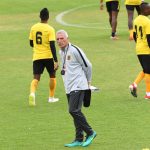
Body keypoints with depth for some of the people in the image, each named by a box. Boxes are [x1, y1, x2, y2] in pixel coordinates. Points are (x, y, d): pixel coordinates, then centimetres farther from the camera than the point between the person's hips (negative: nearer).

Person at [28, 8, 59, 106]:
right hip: (48, 56, -2)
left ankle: (32, 93, -30)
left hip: (37, 57, 3)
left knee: (36, 78, -2)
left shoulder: (33, 28, 3)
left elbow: (31, 43, 12)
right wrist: (56, 61, -15)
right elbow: (52, 46, -16)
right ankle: (51, 97, 24)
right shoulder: (50, 29, -11)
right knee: (52, 76, 19)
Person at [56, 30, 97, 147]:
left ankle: (90, 133, -3)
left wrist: (88, 81, 3)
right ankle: (79, 140, 11)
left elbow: (87, 65, -7)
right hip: (69, 88, 9)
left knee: (74, 110, -16)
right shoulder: (61, 52, 13)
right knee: (74, 111, 8)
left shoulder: (74, 50, -13)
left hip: (78, 86, -8)